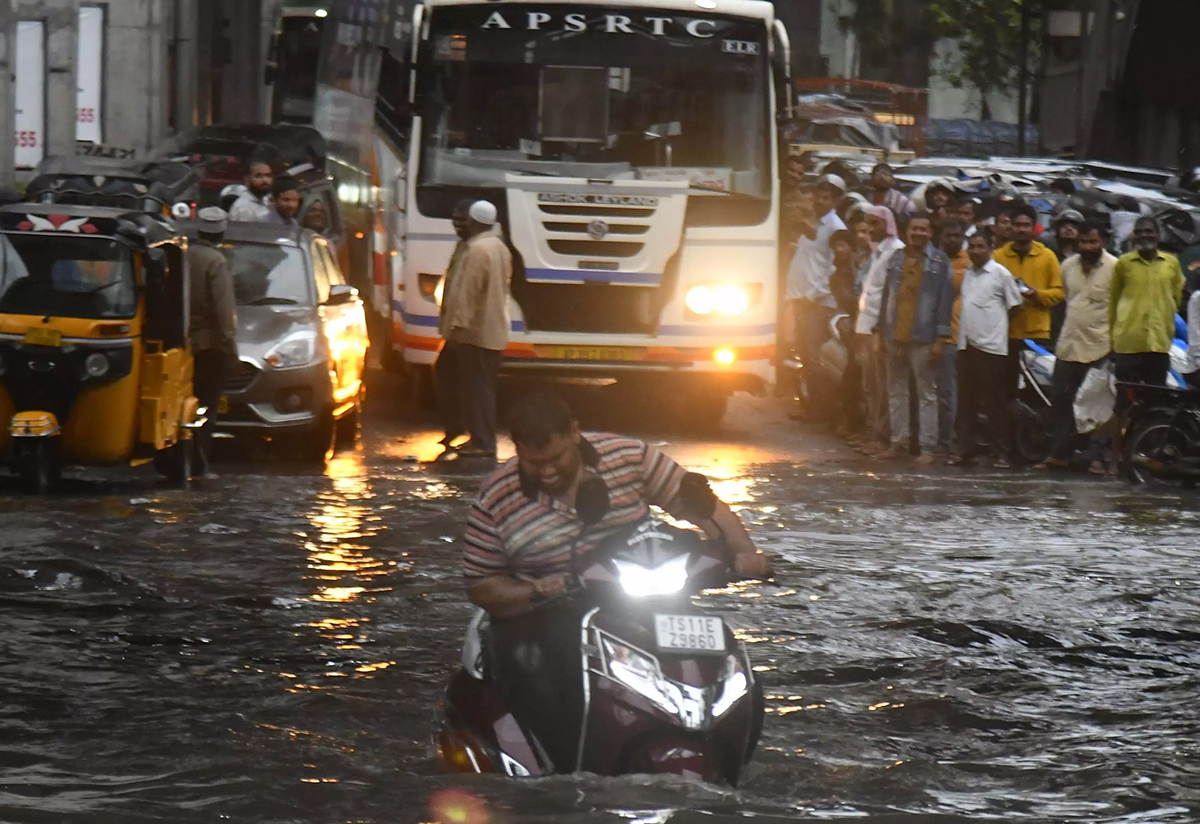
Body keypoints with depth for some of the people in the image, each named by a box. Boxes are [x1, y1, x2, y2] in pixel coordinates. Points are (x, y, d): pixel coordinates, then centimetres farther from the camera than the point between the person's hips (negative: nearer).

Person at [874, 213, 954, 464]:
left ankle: (927, 446, -2)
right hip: (895, 337, 5)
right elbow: (886, 296, 16)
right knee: (896, 391, 9)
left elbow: (945, 300, -5)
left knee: (927, 393, -2)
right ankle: (898, 441, 16)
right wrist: (880, 331, 12)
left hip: (922, 339, -5)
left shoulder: (939, 261, -2)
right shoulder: (897, 259, 12)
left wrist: (940, 338, -11)